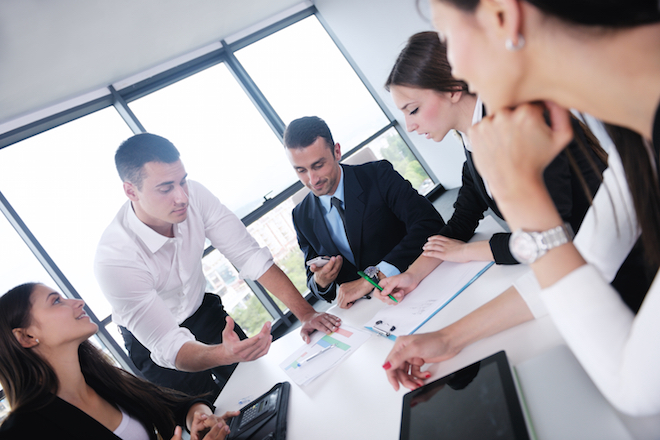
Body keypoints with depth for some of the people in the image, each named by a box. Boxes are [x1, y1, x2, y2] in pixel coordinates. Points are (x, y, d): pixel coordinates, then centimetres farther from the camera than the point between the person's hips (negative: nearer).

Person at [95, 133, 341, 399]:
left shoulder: (194, 196, -25)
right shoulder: (114, 259, -36)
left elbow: (249, 256, -23)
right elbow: (169, 346, -37)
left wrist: (305, 313, -32)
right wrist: (226, 354, -57)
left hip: (203, 310, 4)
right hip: (152, 340, -4)